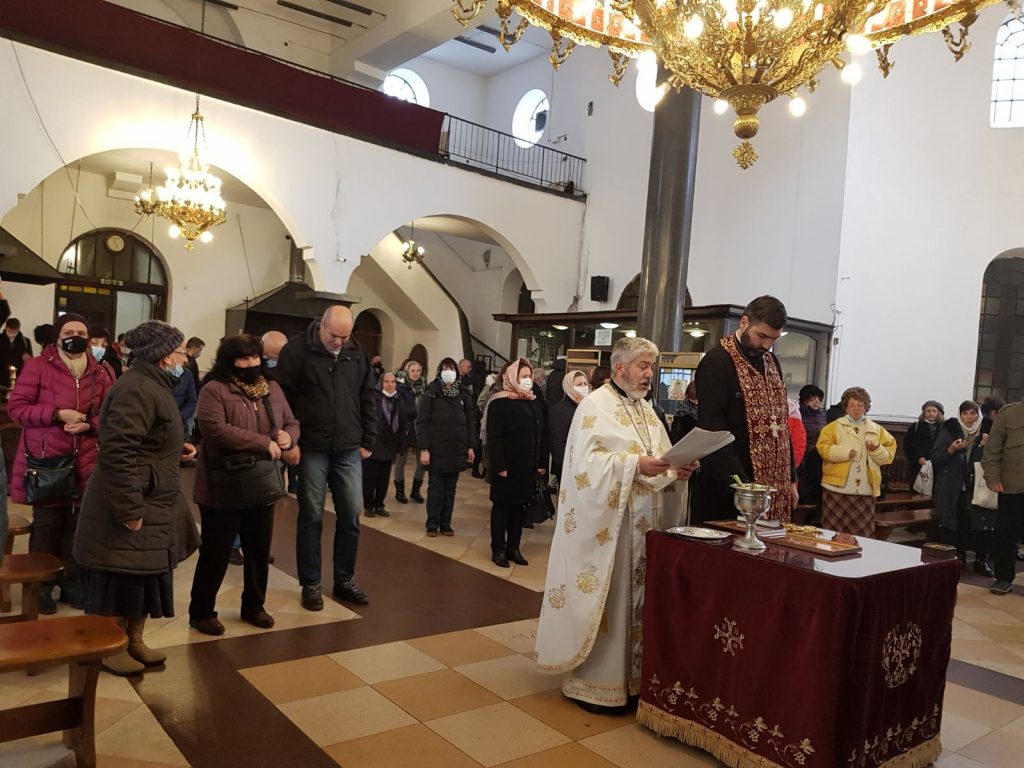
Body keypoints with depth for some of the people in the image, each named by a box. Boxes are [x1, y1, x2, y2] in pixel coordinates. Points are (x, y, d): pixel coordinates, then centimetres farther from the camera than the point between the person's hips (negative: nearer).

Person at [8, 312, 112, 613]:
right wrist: (57, 414, -18)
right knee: (46, 526, 4)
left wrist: (89, 424, -12)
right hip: (46, 463, -3)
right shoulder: (37, 366, -4)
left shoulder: (98, 373, 6)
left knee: (77, 525, 10)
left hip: (84, 463, 4)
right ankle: (40, 586, 19)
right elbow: (16, 407, -7)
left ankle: (71, 582, 24)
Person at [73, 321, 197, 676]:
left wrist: (176, 449, 9)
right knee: (121, 579, 5)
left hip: (152, 503, 10)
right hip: (133, 506, -10)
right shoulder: (136, 389, -22)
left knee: (144, 576, 19)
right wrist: (129, 509, -26)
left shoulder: (152, 385, 12)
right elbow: (118, 452, -28)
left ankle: (134, 641, 33)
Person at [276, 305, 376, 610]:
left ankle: (345, 580, 22)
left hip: (349, 450, 4)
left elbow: (367, 400, 11)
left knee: (350, 516, 7)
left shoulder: (358, 354, 6)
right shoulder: (296, 351, -6)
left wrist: (367, 441, 8)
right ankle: (310, 584, 18)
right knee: (311, 517, 5)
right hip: (312, 449, -3)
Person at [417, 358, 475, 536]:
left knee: (450, 488, 9)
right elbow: (422, 422, -8)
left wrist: (470, 446, 4)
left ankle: (445, 524, 18)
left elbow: (470, 422, 9)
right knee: (435, 487, 3)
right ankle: (432, 524, 12)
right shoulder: (430, 394, -5)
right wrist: (424, 448, -13)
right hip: (436, 450, -3)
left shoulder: (464, 395, 6)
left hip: (457, 451, 3)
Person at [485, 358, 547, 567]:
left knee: (519, 507, 11)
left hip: (527, 466, 6)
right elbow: (493, 438, -15)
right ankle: (498, 549, 13)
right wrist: (499, 466, -20)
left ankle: (513, 547, 21)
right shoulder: (499, 403, -10)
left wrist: (542, 463, 7)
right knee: (502, 506, 4)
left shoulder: (534, 403, 9)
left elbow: (541, 436, 11)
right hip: (506, 466, -6)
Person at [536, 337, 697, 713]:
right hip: (607, 523, -7)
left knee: (637, 597, 13)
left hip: (644, 524, 8)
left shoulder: (647, 410, 15)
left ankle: (629, 674, 25)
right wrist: (634, 464, -28)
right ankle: (593, 681, 12)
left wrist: (677, 470, -6)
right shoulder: (595, 406, -9)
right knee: (603, 600, -1)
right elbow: (585, 462, -19)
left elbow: (662, 457, 16)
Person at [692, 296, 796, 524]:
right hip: (725, 492, -7)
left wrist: (790, 479, 13)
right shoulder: (717, 362, -13)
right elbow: (714, 434, -19)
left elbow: (780, 425, 17)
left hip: (774, 489, 7)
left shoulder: (772, 363, 12)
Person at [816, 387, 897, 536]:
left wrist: (876, 449, -10)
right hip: (838, 490, -2)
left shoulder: (877, 430, 14)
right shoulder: (834, 427, 5)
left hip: (865, 492, 3)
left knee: (862, 534, 5)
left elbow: (888, 456, 9)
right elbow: (823, 448, -6)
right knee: (834, 532, 0)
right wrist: (845, 452, -18)